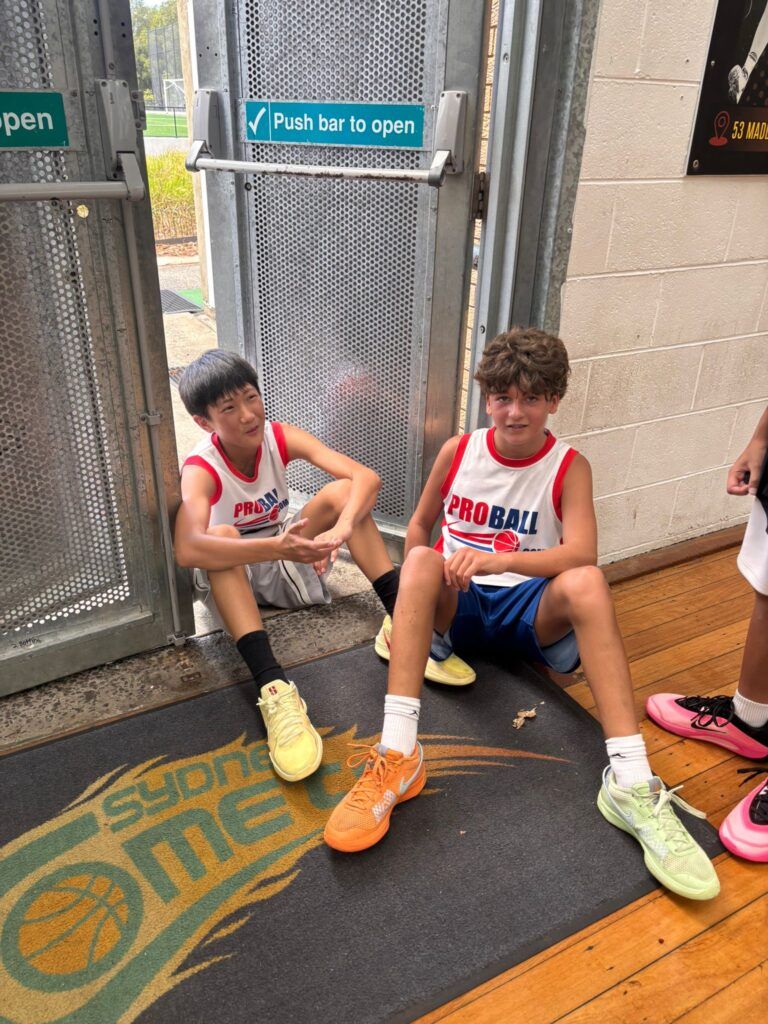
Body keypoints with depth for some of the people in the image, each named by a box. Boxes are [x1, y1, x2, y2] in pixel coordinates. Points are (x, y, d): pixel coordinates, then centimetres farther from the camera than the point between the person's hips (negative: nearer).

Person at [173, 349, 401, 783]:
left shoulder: (281, 437, -14)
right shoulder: (202, 469, -24)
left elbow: (367, 477, -25)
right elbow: (187, 550, -45)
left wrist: (340, 530, -45)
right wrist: (276, 547, -56)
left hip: (287, 560, 4)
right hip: (232, 575, -3)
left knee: (341, 490, -19)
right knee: (222, 535, -38)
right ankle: (273, 686, -52)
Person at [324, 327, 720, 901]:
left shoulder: (569, 468, -3)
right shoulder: (458, 452, 3)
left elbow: (581, 553, -19)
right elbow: (421, 524, 14)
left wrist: (499, 561, -35)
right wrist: (421, 595, -3)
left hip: (530, 609, -1)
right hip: (458, 605, 2)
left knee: (586, 583, -33)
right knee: (421, 561, -31)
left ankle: (631, 784, -36)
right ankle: (397, 756, -39)